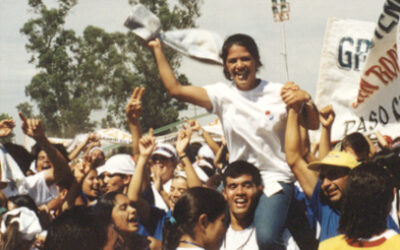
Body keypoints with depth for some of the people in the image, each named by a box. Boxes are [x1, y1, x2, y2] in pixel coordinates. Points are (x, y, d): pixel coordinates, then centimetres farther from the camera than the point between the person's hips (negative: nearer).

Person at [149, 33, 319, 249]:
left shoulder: (278, 93, 1)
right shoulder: (223, 95, 6)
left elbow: (313, 125, 1)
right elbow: (175, 89, 0)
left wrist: (306, 100, -18)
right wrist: (157, 49, 1)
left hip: (275, 180, -3)